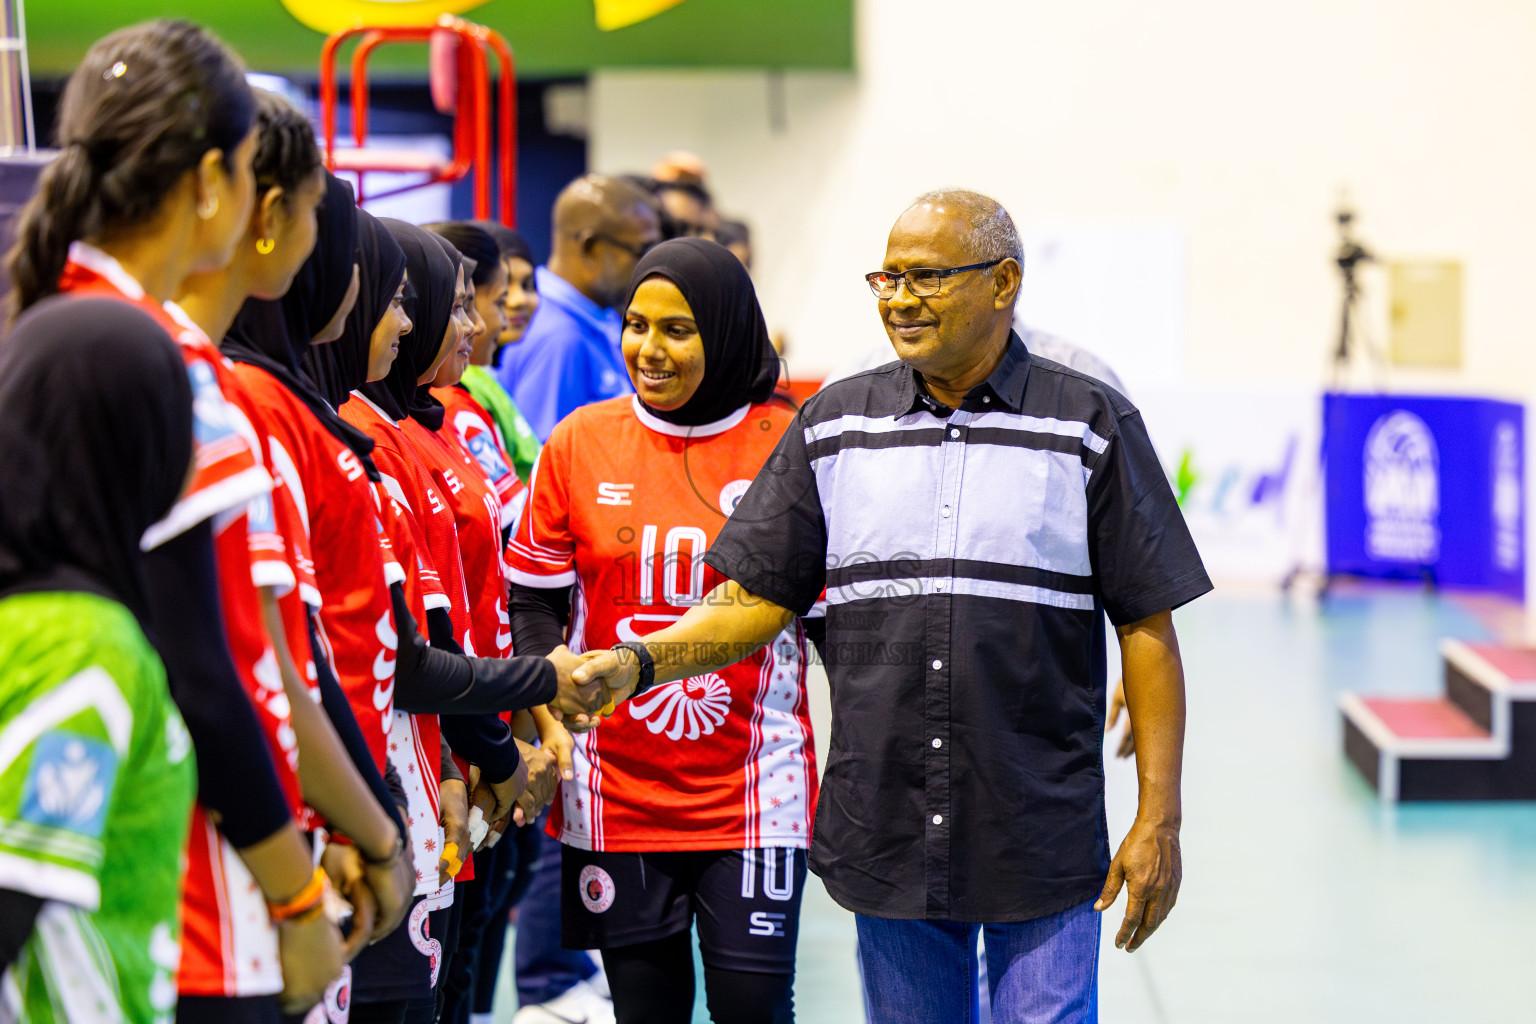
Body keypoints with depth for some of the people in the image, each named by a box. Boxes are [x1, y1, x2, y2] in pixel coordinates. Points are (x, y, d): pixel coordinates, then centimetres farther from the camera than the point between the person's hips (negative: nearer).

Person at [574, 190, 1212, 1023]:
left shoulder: (1091, 429, -1)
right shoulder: (832, 427, 6)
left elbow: (1147, 627, -2)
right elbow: (758, 596, 6)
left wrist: (1159, 820, -6)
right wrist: (638, 663, -11)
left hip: (1042, 851, -3)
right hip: (887, 844, 3)